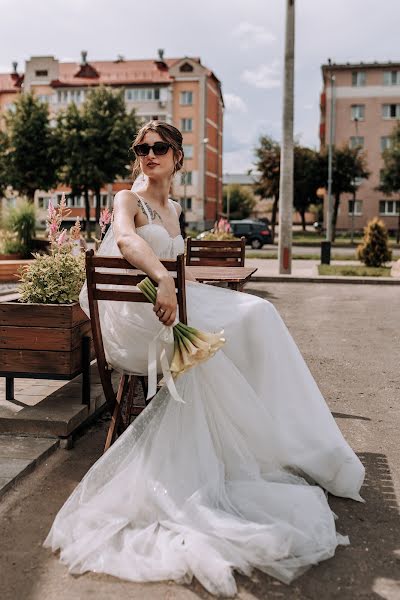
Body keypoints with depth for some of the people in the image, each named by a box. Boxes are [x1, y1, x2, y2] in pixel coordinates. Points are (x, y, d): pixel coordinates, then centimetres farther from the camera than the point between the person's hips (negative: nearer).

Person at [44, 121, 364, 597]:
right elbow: (126, 239, -29)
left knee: (255, 313, -7)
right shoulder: (128, 199, -5)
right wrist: (163, 280, -45)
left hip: (171, 302, 7)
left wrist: (209, 294, 11)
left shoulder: (173, 209, 19)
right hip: (136, 313, -7)